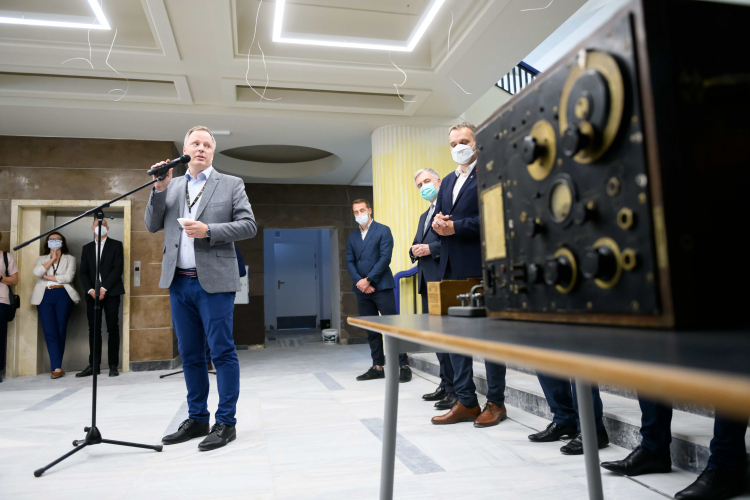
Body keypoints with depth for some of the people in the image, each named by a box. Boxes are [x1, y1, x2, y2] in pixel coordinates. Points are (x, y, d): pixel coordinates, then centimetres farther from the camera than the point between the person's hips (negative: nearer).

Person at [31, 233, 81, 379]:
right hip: (45, 296, 1)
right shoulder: (42, 259, 20)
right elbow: (37, 272, -2)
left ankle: (55, 366, 6)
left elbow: (69, 276, -4)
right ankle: (57, 368, -8)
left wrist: (48, 276, -1)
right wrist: (52, 259, 1)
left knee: (61, 331, -3)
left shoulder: (69, 259, 14)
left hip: (63, 295, -1)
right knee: (50, 332, -8)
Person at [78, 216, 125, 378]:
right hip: (92, 293, 3)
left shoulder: (116, 245, 7)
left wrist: (103, 288, -12)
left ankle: (113, 365, 0)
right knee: (94, 330, 2)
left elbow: (118, 268, -3)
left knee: (113, 328, -3)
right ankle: (93, 365, 5)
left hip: (111, 292, -3)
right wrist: (91, 290, -7)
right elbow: (84, 272, 10)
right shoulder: (87, 248, 17)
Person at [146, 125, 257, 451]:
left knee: (222, 351, -2)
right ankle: (197, 419, 25)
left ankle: (226, 423, 9)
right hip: (178, 281, 5)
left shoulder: (231, 185, 4)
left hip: (214, 281, -4)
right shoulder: (170, 186, 15)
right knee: (190, 354, 12)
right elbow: (152, 226, 11)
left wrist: (208, 230, -16)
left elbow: (249, 225, -4)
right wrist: (159, 188, -2)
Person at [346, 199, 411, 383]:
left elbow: (385, 258, -9)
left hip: (381, 287, -5)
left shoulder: (383, 230, 0)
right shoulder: (352, 237, 16)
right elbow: (349, 262, 9)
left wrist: (368, 280, -13)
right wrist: (359, 281, -8)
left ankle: (403, 366, 0)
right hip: (362, 290, 5)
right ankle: (377, 366, 16)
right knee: (371, 330, 8)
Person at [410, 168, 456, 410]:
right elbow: (417, 244, 26)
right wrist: (414, 251, 4)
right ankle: (446, 384, 22)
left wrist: (431, 248, -17)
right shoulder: (424, 216, 25)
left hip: (444, 278, -9)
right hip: (427, 281, 9)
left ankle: (457, 389, 0)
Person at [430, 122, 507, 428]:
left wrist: (454, 226, -16)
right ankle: (466, 402, 21)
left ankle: (496, 403, 14)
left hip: (481, 269, -8)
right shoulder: (448, 181, 21)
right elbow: (438, 215, 19)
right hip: (452, 268, 8)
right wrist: (438, 222, -3)